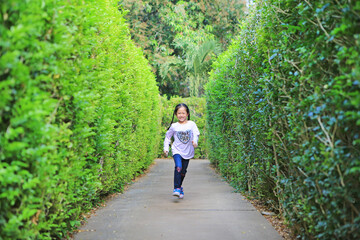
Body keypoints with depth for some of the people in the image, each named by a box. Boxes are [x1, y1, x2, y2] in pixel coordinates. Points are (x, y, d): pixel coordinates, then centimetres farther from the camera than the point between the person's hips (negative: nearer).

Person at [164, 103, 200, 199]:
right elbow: (168, 136, 12)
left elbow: (196, 133, -12)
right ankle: (176, 188, -23)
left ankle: (180, 186, 34)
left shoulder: (191, 124, -2)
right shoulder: (174, 126, -1)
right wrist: (166, 148, 5)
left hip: (187, 151, 2)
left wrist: (195, 141, -32)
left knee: (183, 171, 10)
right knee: (178, 167, -24)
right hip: (177, 150, -1)